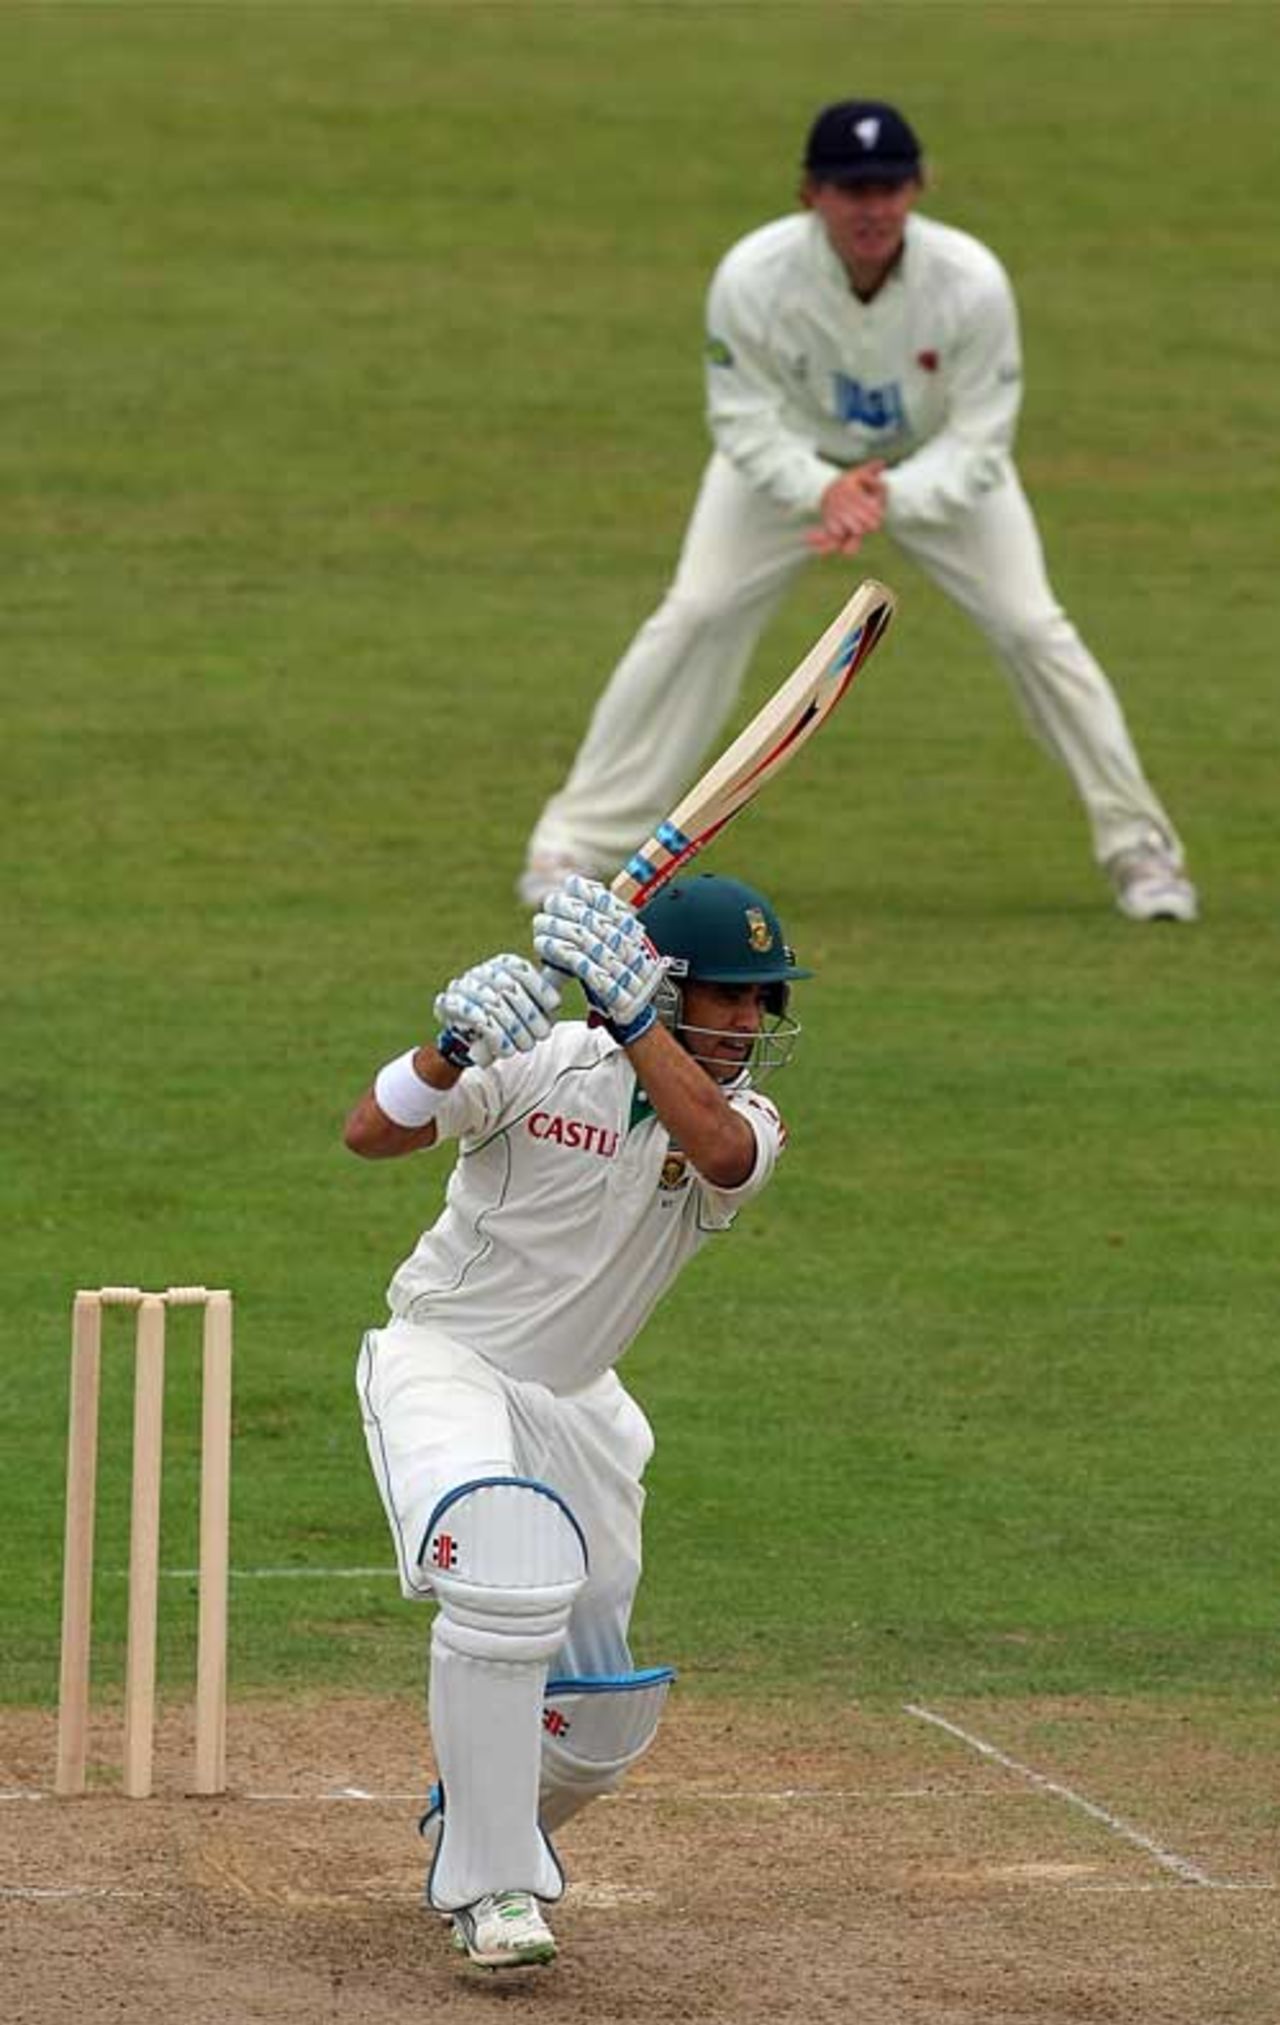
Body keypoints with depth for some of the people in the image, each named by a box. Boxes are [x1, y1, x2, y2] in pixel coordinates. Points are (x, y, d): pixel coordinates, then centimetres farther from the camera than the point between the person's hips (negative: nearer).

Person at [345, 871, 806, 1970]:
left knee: (605, 1718, 10)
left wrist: (628, 1014, -44)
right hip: (445, 1360, -5)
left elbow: (720, 1151, -33)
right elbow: (372, 1133, -27)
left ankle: (481, 1826, 44)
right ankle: (489, 1887, -22)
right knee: (510, 1571, -34)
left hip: (573, 1403, 5)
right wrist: (453, 1049, -47)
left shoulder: (742, 1116, -7)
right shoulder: (546, 1065, -16)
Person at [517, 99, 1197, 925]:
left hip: (938, 464, 0)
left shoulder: (973, 282, -33)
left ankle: (1139, 846, 5)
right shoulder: (752, 277, -33)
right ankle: (577, 841, 0)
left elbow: (978, 446, -26)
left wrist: (890, 498, -44)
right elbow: (745, 422, -23)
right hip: (796, 454, 0)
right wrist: (823, 489, -42)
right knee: (697, 615, -11)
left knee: (1030, 625, -10)